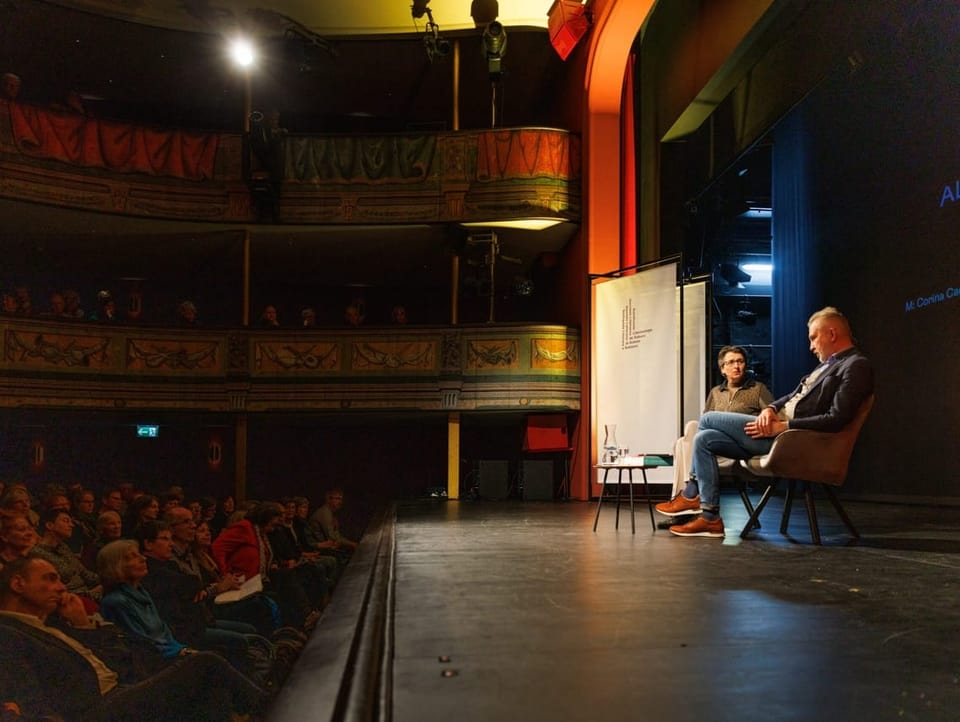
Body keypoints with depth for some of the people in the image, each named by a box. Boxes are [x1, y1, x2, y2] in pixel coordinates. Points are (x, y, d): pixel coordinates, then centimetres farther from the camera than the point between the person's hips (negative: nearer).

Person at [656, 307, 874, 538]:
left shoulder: (857, 366, -11)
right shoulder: (830, 363, 19)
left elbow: (837, 419, -21)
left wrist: (781, 426, -20)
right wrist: (771, 408, -1)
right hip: (776, 428, 10)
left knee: (708, 419, -7)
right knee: (704, 438, 5)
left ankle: (692, 495, 6)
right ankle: (709, 517, 6)